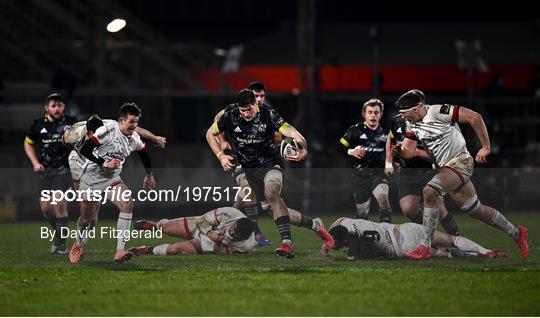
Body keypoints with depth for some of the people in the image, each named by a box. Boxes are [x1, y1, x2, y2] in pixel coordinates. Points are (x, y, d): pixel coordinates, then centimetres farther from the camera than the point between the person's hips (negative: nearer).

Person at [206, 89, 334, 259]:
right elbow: (210, 134, 9)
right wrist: (221, 156, -5)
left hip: (271, 162, -4)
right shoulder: (230, 118, -7)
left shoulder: (268, 115, -14)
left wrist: (303, 148, -47)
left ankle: (287, 243, -38)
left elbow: (289, 131, -27)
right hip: (250, 168, 4)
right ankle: (315, 225, 22)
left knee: (271, 192, -34)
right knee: (272, 209, 2)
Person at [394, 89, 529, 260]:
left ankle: (425, 246, -25)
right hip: (445, 167, 9)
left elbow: (474, 117, -16)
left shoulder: (438, 112, -15)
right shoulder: (412, 125, 9)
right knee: (476, 210, 13)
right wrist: (399, 150, -20)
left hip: (460, 161, -9)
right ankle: (516, 233, 30)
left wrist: (486, 147, -13)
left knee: (429, 192, -26)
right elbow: (408, 152, 4)